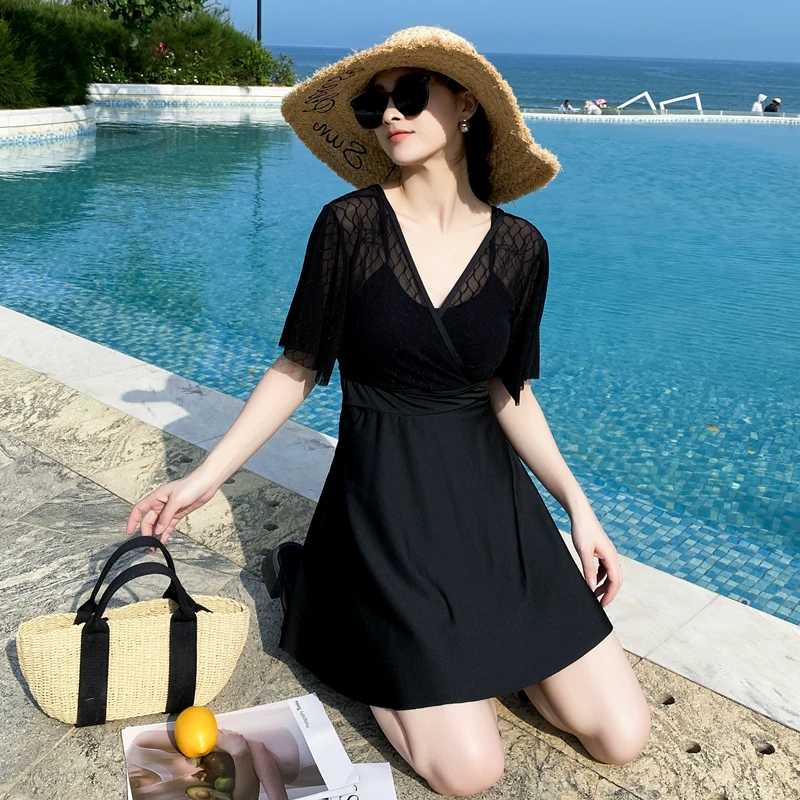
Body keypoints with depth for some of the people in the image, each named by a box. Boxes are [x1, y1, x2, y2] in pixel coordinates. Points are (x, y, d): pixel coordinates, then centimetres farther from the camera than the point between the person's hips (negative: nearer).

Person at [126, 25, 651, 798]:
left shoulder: (519, 247, -1)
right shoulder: (350, 224, -9)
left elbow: (508, 390, 6)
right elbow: (299, 367, -3)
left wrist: (576, 503, 0)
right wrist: (204, 477, -8)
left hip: (491, 495, 4)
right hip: (384, 502, -3)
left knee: (622, 736, 0)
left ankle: (474, 639, 20)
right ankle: (337, 618, 13)